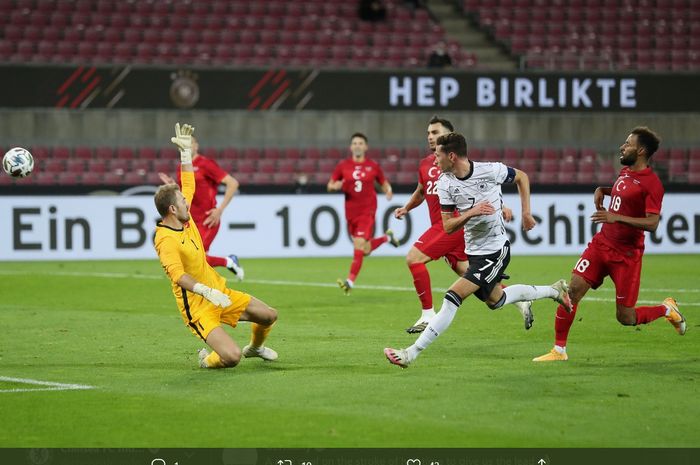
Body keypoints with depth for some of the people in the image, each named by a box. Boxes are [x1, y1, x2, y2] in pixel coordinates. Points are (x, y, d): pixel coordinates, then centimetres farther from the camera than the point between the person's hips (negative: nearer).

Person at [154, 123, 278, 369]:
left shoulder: (186, 220, 2)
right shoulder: (165, 240, -24)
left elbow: (189, 184, 17)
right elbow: (178, 275, -37)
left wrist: (186, 151, 13)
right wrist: (206, 291, -49)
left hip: (219, 292, 9)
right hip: (198, 307, -9)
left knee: (269, 315, 15)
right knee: (231, 357, -23)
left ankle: (255, 347, 47)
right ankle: (207, 359, 12)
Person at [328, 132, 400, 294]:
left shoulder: (373, 166, 1)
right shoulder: (343, 165, 3)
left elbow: (384, 183, 13)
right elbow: (330, 186, 8)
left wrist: (388, 191, -10)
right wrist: (336, 186, -15)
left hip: (367, 211, -3)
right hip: (351, 212, 3)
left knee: (359, 245, -17)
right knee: (365, 250, 11)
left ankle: (350, 281, -14)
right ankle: (387, 237, 41)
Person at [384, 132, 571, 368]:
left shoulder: (490, 171, -17)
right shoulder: (445, 183, -6)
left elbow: (521, 177, 3)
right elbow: (448, 227, -5)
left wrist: (526, 212, -1)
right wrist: (471, 213, -23)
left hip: (496, 250, -7)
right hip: (474, 251, 7)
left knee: (453, 297, -16)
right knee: (495, 300, 23)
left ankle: (412, 353, -15)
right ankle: (553, 290, 43)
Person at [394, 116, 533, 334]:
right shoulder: (425, 164, 15)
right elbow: (420, 192, 31)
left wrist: (500, 205, -21)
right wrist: (405, 208, 16)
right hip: (441, 225, 8)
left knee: (413, 258, -14)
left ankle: (428, 315, -9)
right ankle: (520, 301, 16)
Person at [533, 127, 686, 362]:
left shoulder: (652, 183, -16)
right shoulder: (625, 172, 10)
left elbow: (652, 223, -24)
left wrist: (615, 217, -30)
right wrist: (601, 190, 14)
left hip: (626, 255, -7)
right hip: (601, 244, 7)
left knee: (626, 318, -1)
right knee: (572, 290, -8)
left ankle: (667, 309, 27)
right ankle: (559, 350, 0)